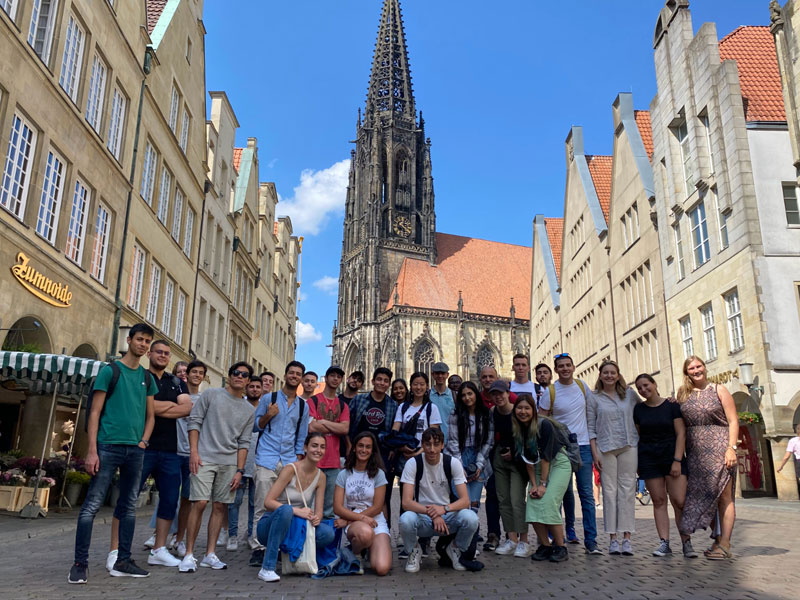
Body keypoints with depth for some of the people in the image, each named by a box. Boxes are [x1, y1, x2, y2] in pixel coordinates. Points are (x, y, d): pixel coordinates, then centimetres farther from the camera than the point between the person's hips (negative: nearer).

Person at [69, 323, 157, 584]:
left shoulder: (147, 378, 13)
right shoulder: (110, 371, -1)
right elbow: (95, 412, -5)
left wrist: (144, 440, 3)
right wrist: (92, 451, -12)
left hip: (135, 450, 5)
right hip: (109, 446, -5)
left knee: (129, 507, 9)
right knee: (92, 505, -5)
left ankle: (123, 562, 17)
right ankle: (80, 563, 6)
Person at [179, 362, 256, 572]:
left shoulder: (249, 410, 12)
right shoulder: (211, 394, 4)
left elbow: (244, 442, 11)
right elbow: (195, 422, 1)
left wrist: (239, 470, 3)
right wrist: (194, 451, -9)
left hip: (230, 463, 4)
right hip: (205, 458, -4)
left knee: (220, 507, 4)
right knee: (200, 503, -11)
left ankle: (210, 554, 13)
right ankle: (189, 554, -2)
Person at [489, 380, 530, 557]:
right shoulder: (492, 412, -1)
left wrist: (514, 453, -9)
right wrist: (499, 450, 6)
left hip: (517, 458, -5)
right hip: (500, 457, 6)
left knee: (517, 499, -12)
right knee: (503, 499, 4)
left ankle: (523, 541, -4)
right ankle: (512, 538, 11)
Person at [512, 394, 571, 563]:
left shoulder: (544, 425, -21)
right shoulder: (516, 429, -6)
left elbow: (546, 456, -20)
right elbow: (527, 460, -2)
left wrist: (543, 484, -19)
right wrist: (533, 484, -8)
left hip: (558, 464, -5)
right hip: (538, 468, 5)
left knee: (548, 503, -18)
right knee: (532, 504, -10)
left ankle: (560, 548, -5)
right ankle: (545, 546, 4)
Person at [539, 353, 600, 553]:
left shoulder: (582, 385, 4)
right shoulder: (550, 391, -6)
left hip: (583, 445, 2)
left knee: (587, 493, -3)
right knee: (566, 492, 9)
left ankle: (590, 540, -1)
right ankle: (569, 530, 27)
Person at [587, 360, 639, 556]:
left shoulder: (629, 394, 9)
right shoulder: (593, 397, 5)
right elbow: (591, 427, 3)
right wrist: (594, 452, -4)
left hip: (629, 446, 1)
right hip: (605, 448, -1)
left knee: (627, 489, -1)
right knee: (609, 491, -1)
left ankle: (627, 538, 2)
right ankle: (613, 539, 4)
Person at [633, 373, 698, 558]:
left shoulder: (672, 406, 0)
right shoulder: (638, 409, 7)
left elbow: (681, 434, -3)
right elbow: (636, 436, 11)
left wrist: (677, 460, -11)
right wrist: (636, 463, 6)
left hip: (672, 455, -2)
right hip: (648, 458, 2)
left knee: (679, 501, -7)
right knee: (658, 501, 1)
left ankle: (687, 543, 3)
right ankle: (664, 543, 3)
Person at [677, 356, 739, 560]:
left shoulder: (719, 390, 3)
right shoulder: (683, 394, 12)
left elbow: (733, 421, -2)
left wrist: (731, 448, -11)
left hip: (719, 449, -4)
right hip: (695, 452, 4)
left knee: (723, 496, -5)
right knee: (705, 495, 5)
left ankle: (724, 544, -5)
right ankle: (718, 539, 14)